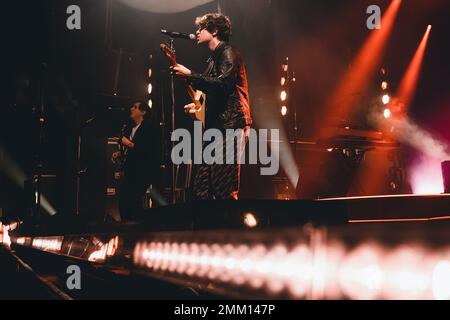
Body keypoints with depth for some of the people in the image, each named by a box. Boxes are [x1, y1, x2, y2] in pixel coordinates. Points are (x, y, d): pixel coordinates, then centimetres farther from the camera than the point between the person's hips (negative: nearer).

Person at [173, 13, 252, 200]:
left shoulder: (228, 53, -3)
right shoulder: (213, 59, 24)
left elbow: (222, 86, -20)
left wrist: (190, 75, -15)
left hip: (230, 126, -10)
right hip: (214, 128, 10)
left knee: (224, 191, -13)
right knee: (201, 188, 6)